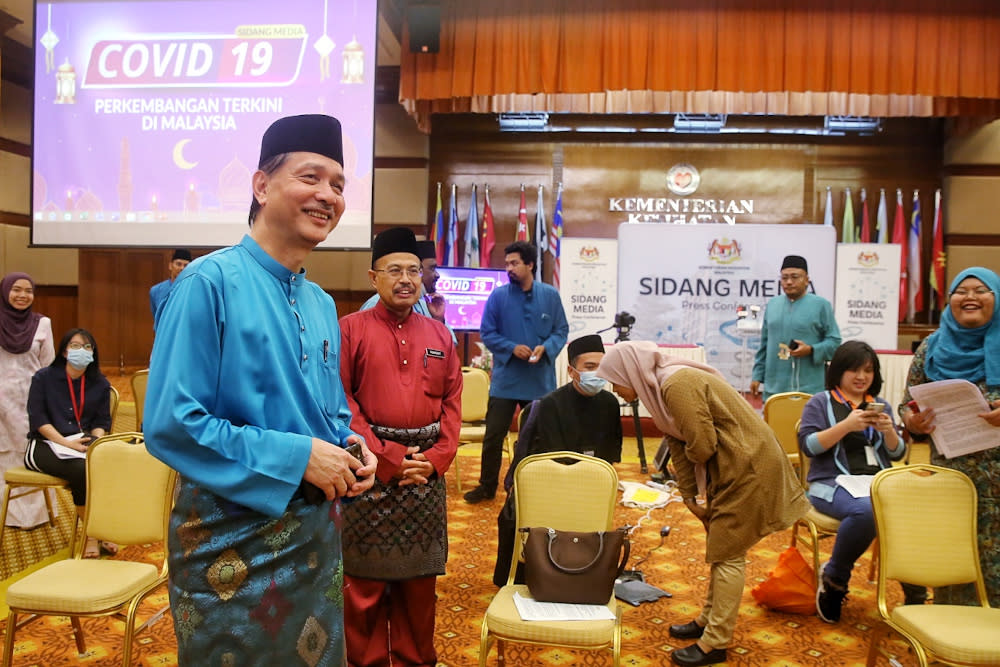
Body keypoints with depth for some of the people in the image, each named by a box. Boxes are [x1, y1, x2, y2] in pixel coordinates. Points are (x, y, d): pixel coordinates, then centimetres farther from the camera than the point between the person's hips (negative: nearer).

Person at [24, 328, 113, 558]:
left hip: (84, 442, 3)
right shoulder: (43, 378, 4)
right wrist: (67, 443, -19)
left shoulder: (100, 384, 13)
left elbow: (101, 422, 9)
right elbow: (38, 418, -6)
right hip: (45, 444, -3)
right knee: (81, 469, -34)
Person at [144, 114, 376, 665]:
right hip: (233, 538, -7)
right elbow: (170, 424, -21)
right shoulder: (210, 283, -15)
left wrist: (352, 448, -4)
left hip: (317, 530, 7)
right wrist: (296, 457, -21)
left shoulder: (322, 304, 7)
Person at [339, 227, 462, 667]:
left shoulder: (439, 335, 9)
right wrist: (388, 458, -13)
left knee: (420, 576, 13)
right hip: (370, 468, -3)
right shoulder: (350, 329, -3)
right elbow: (341, 403, -9)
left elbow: (453, 403, 7)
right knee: (365, 579, 7)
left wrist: (436, 458, -5)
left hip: (427, 470, 4)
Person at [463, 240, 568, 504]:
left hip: (540, 380, 1)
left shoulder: (550, 295, 0)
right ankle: (487, 486, 19)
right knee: (493, 435, 2)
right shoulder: (498, 296, -4)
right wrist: (512, 348, -17)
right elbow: (487, 333, -2)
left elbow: (561, 331, 3)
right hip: (505, 379, -1)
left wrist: (546, 348, -16)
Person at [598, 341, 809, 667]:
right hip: (728, 466, 9)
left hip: (748, 466, -9)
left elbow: (702, 446, -24)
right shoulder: (659, 389, 6)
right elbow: (678, 445, 9)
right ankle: (708, 619, 32)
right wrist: (689, 497, 8)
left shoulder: (678, 385, -24)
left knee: (727, 553, -2)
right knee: (720, 547, 18)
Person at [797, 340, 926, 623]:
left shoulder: (880, 406, 22)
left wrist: (889, 431, -5)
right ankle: (834, 578, -12)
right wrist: (846, 426, -15)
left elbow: (897, 453, 16)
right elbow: (808, 445, -5)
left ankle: (916, 596, -9)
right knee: (865, 511, -37)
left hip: (878, 482, 4)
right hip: (833, 482, -4)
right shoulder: (821, 402, 8)